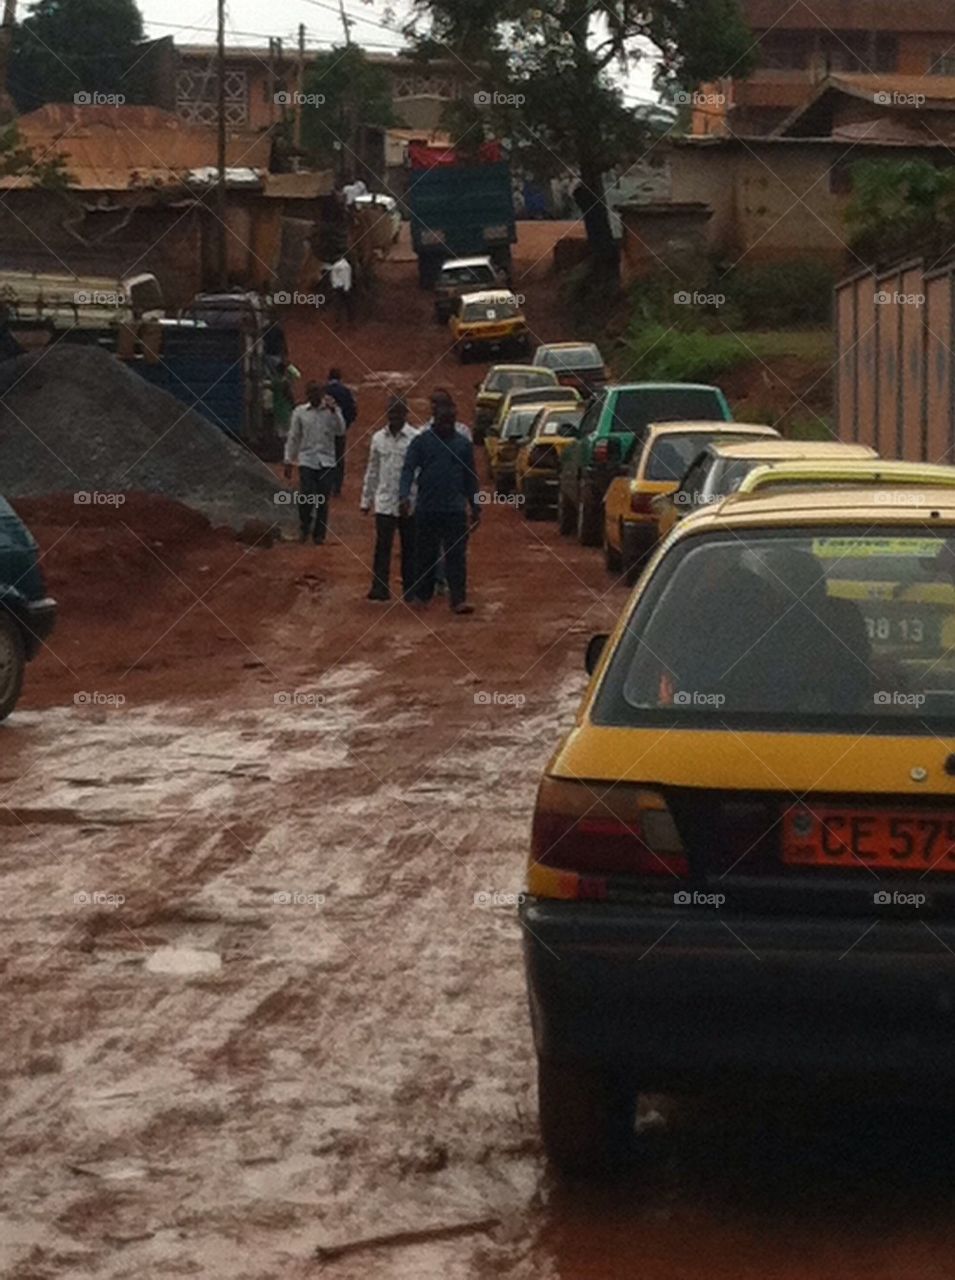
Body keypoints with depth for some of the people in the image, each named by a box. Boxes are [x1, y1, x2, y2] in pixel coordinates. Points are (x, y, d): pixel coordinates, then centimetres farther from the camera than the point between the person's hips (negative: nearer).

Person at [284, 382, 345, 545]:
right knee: (306, 498, -11)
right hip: (307, 461, 0)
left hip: (326, 463, 0)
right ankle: (305, 528, 13)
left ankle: (318, 534, 14)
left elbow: (341, 431, -11)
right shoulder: (300, 412, 5)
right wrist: (288, 461, 8)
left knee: (322, 501, 1)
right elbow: (293, 438, 10)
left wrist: (333, 410, -20)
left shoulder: (332, 411, 4)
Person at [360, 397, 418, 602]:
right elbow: (372, 471, 13)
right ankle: (379, 587, -4)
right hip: (384, 502, 2)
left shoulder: (416, 438, -6)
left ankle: (410, 588, 15)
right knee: (382, 546, -4)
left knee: (409, 547, 7)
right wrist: (366, 499, 12)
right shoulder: (379, 438, 7)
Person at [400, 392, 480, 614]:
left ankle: (458, 600, -10)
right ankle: (423, 596, 22)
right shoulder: (421, 441, 1)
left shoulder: (463, 444, 7)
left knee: (456, 556, -6)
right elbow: (408, 470, -6)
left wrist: (475, 508, 12)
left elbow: (470, 478, 13)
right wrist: (404, 496, -22)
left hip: (455, 510, 1)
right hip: (426, 510, -1)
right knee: (425, 556, 8)